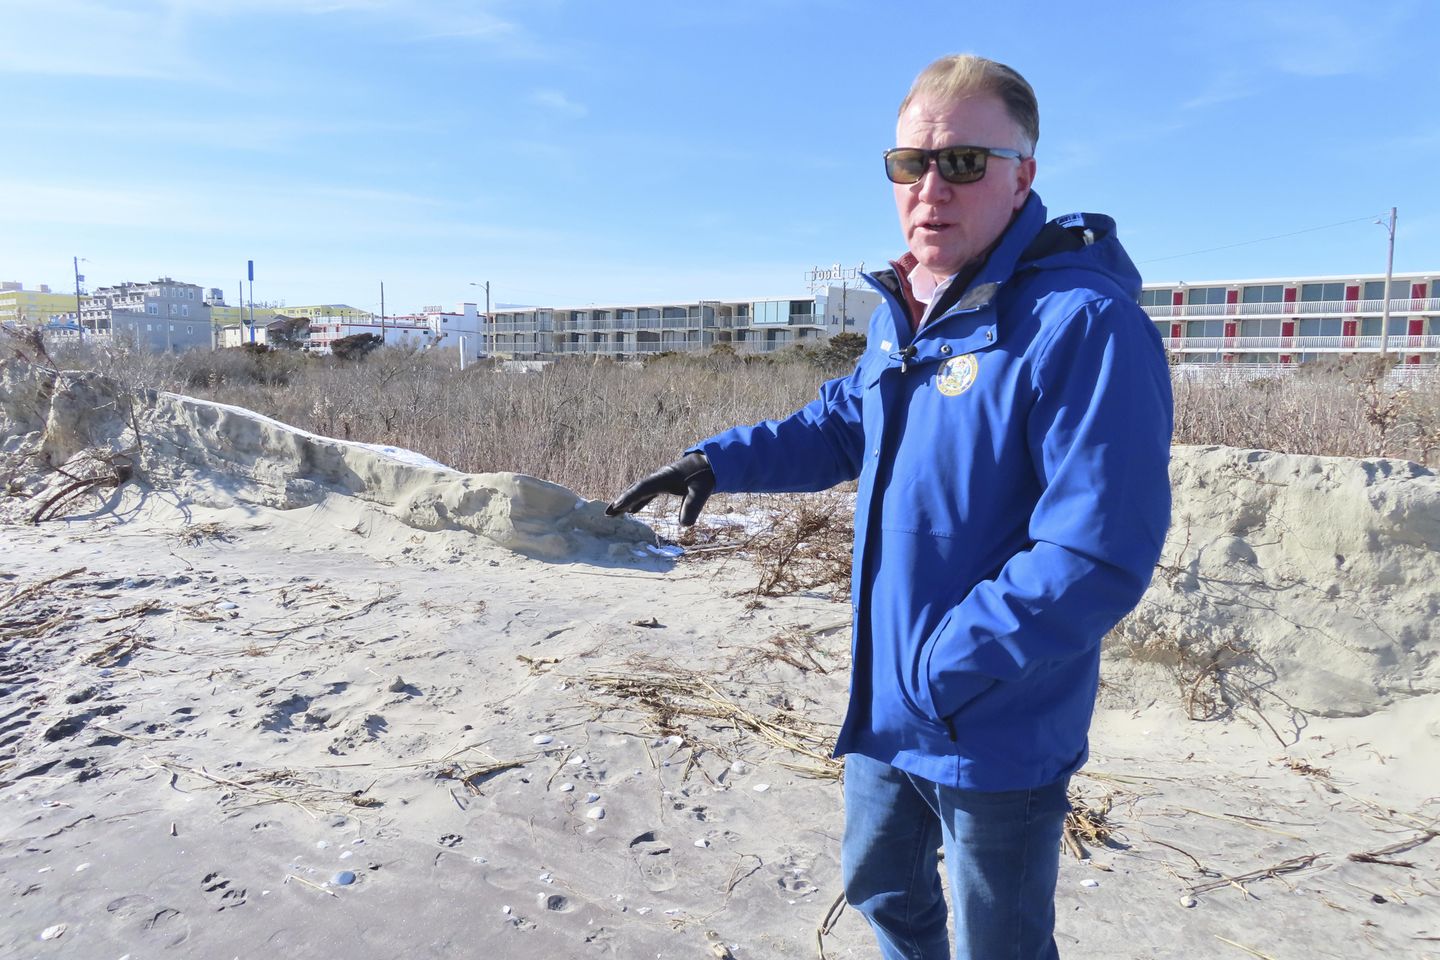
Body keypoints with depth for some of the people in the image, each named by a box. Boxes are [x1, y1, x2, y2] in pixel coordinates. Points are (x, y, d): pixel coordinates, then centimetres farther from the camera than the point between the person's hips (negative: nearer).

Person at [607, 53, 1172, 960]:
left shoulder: (1084, 325, -25)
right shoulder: (902, 314, 3)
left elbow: (1097, 556, -29)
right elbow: (842, 426, 17)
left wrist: (942, 673, -24)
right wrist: (718, 461, 5)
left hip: (998, 731, -7)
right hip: (886, 703, 8)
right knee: (881, 884, 29)